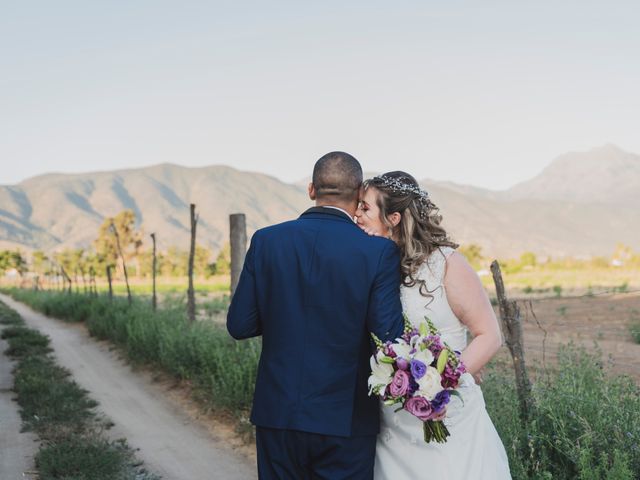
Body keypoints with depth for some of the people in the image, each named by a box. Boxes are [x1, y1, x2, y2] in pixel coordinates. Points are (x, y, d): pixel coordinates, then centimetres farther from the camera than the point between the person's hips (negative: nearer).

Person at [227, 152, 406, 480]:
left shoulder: (266, 241, -3)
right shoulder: (379, 251, -11)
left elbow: (239, 325, -1)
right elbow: (388, 335, -15)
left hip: (277, 415, 3)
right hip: (346, 420, -2)